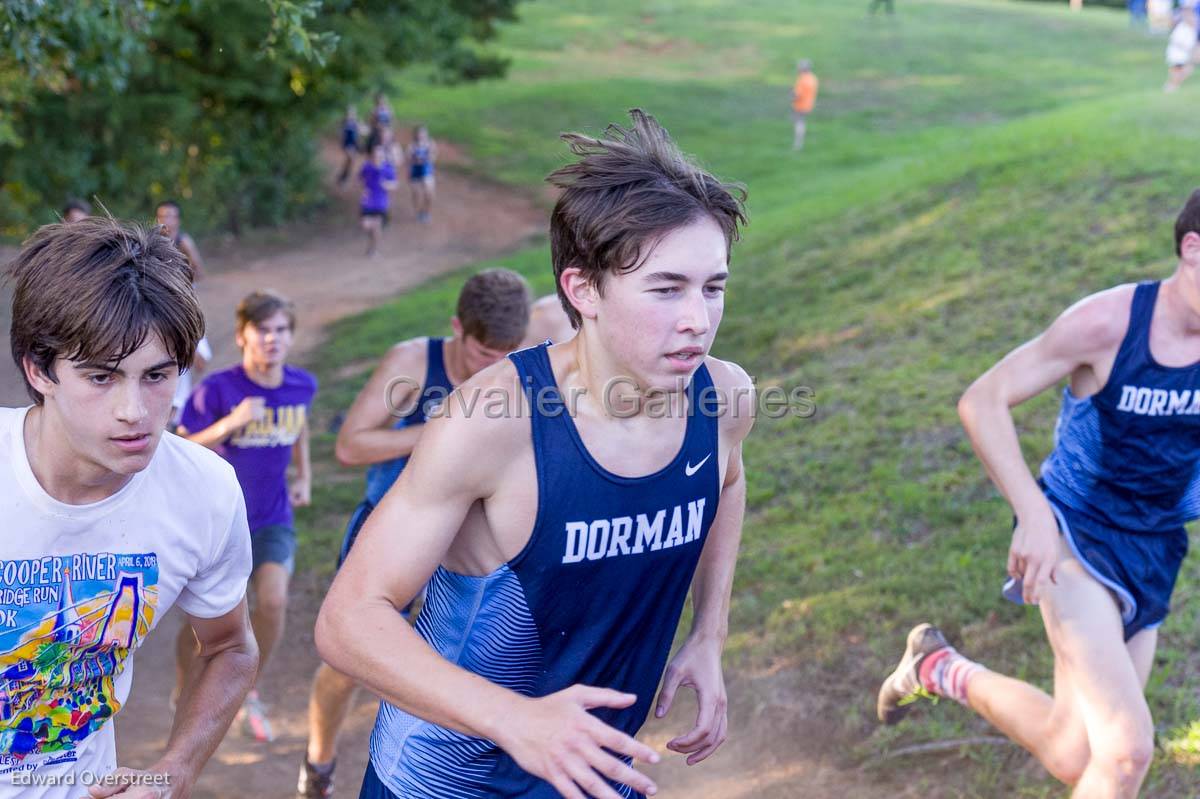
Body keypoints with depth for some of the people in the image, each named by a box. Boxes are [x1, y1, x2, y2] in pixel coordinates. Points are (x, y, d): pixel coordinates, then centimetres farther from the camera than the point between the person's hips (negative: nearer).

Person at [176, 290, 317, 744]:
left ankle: (251, 693, 8)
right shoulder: (217, 389, -18)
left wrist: (304, 477, 8)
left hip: (272, 518, 2)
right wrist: (231, 423, -30)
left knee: (273, 600, -18)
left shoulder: (302, 385, -5)